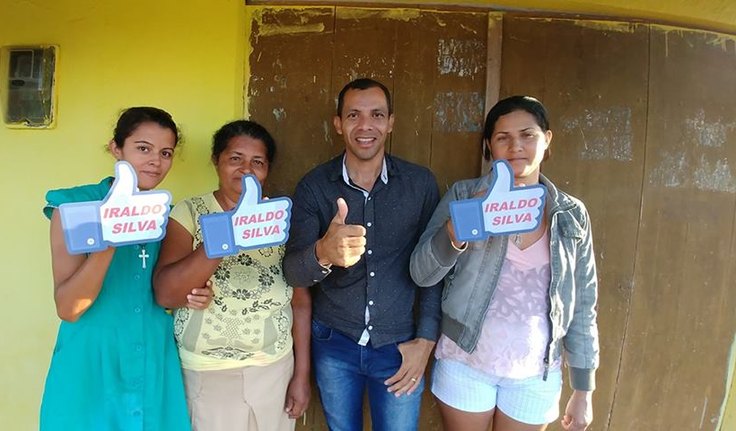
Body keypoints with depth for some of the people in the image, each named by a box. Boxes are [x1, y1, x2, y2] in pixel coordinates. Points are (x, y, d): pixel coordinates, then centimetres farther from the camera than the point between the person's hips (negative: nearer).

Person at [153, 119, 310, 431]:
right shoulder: (190, 212, -6)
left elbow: (300, 299, 3)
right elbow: (165, 294, -17)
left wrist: (302, 374, 2)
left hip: (275, 368, 2)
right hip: (206, 371, -2)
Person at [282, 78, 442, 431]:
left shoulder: (421, 183, -8)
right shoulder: (313, 186, -9)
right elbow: (293, 272, -15)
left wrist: (426, 340, -4)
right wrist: (323, 254, -37)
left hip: (398, 346, -1)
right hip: (334, 343, 1)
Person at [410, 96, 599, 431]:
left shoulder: (572, 215, -1)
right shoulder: (464, 196, -8)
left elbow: (582, 307, 4)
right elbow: (421, 274, -13)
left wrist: (583, 390, 5)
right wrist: (456, 234, -32)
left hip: (536, 377, 2)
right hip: (465, 365, -1)